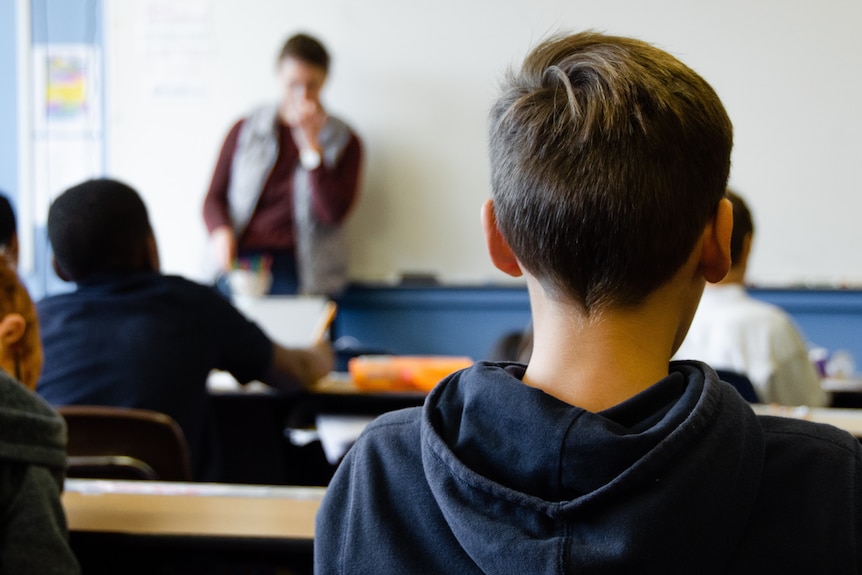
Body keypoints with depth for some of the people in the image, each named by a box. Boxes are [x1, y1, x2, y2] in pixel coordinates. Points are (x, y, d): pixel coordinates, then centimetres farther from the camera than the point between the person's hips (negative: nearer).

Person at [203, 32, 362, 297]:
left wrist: (311, 144, -6)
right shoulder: (245, 131, 15)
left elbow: (333, 213, -3)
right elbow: (214, 197, 15)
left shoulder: (343, 142, 11)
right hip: (241, 262, 1)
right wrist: (221, 231, -8)